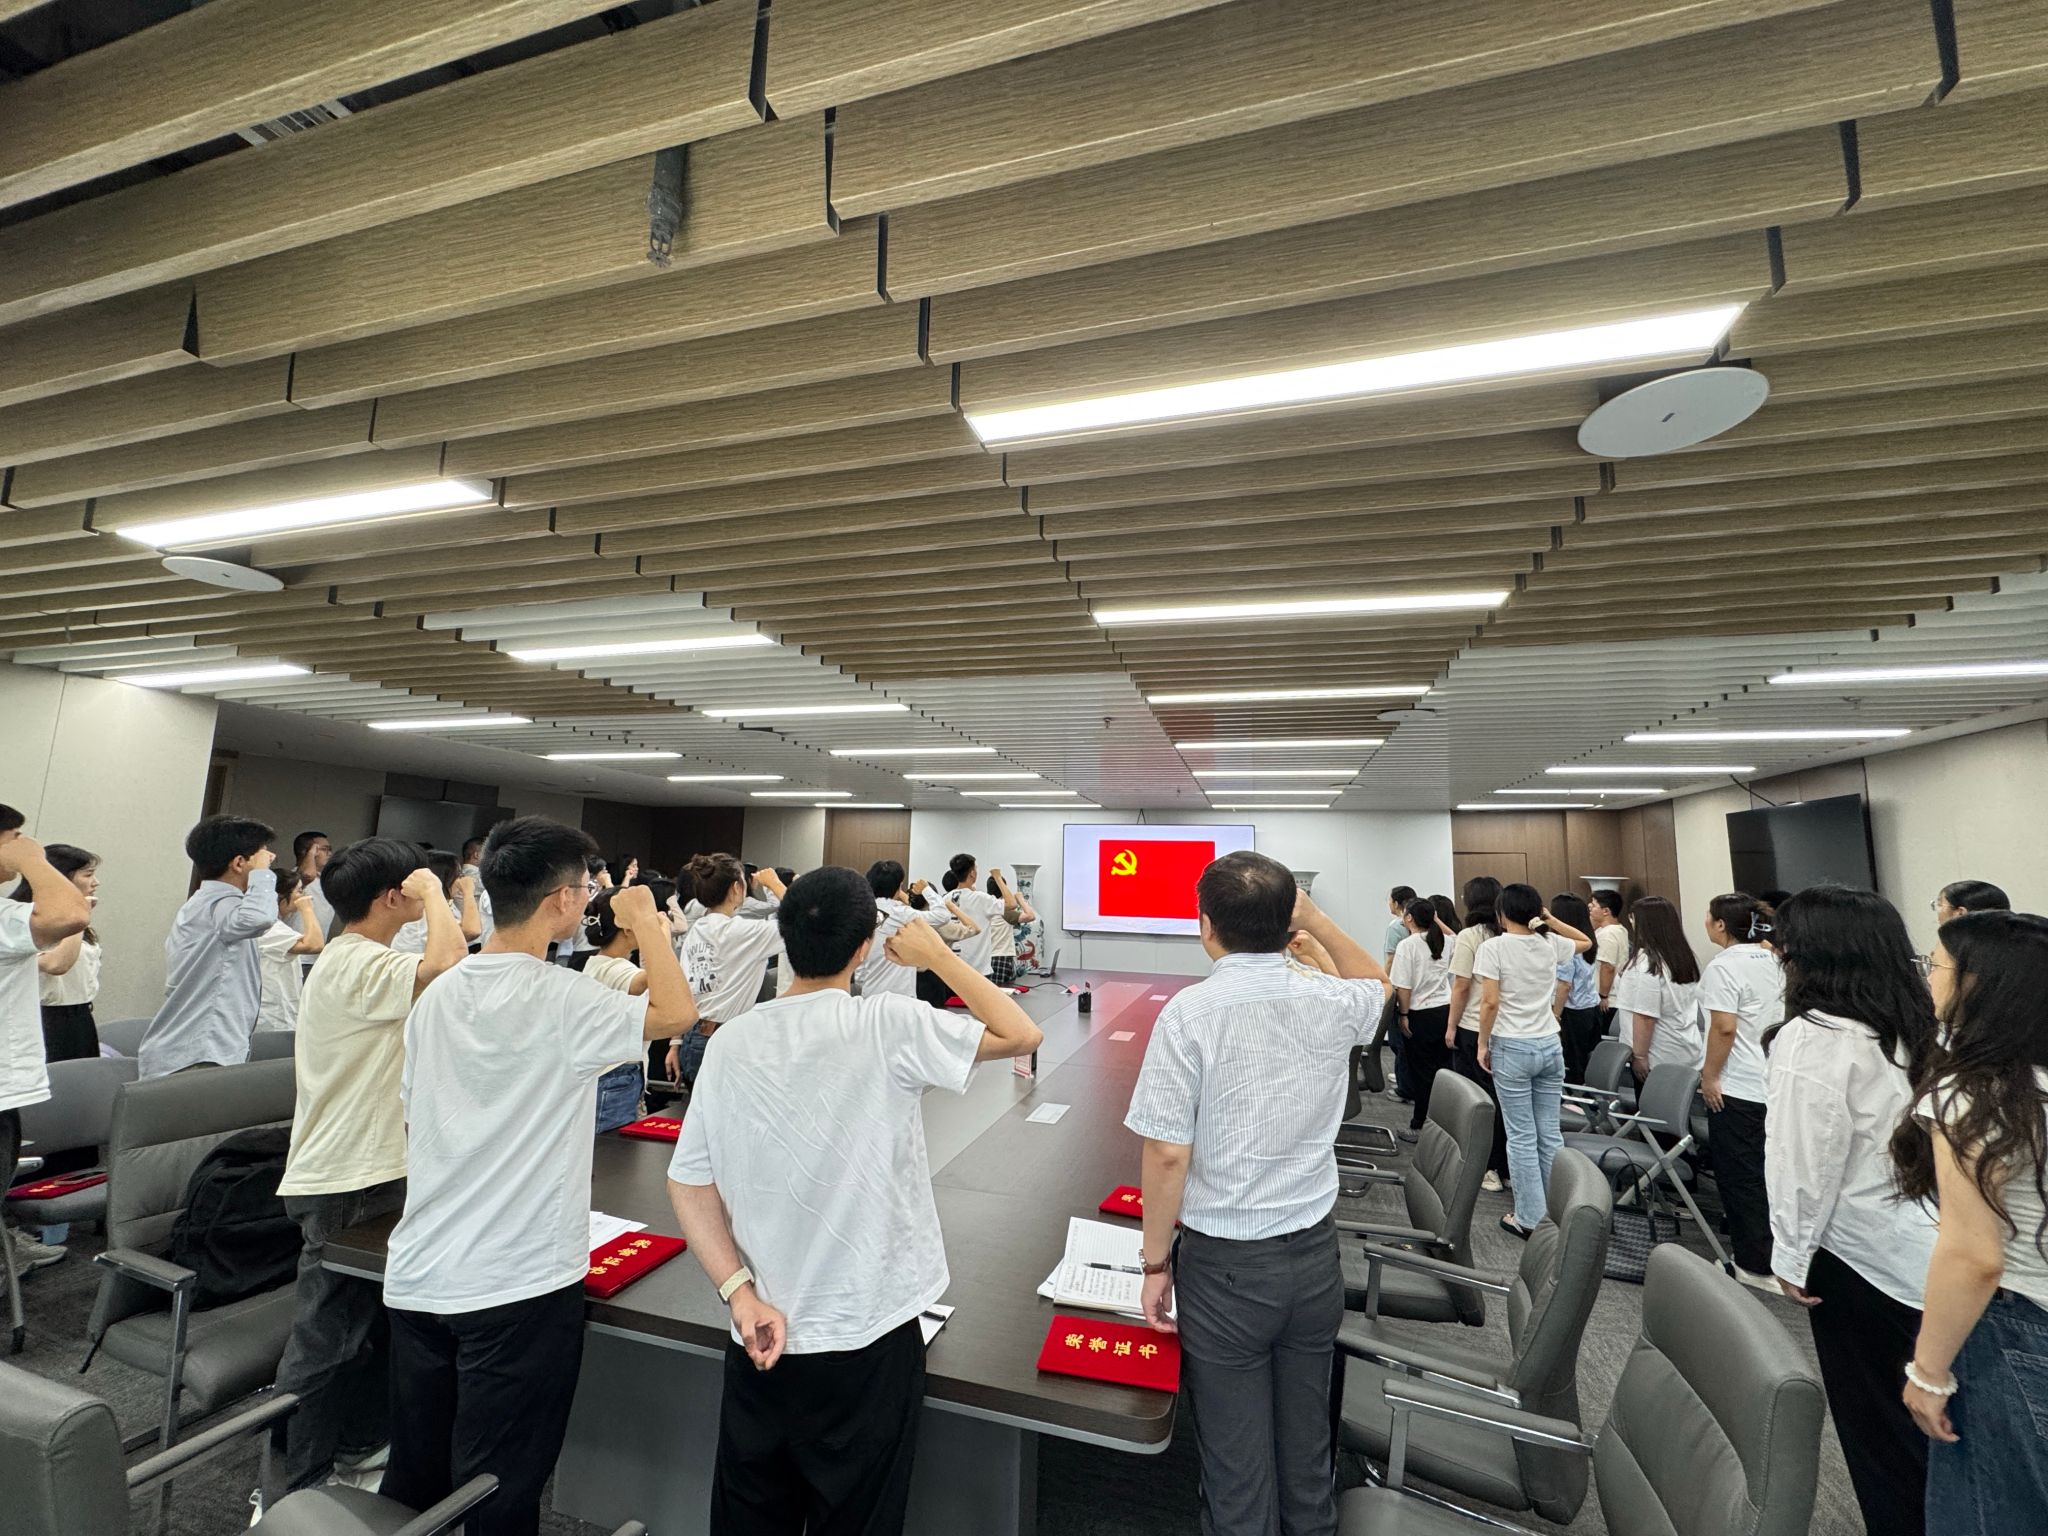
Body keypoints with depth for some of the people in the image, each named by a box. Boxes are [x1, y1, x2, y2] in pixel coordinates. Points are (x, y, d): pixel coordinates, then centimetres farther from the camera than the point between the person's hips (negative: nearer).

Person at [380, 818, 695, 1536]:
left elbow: (413, 1126, 11)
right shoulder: (559, 999, -21)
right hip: (520, 1287, -7)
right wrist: (645, 918, -5)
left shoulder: (436, 994, 1)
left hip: (418, 1279, 7)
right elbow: (677, 1012, -15)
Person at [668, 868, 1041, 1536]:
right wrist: (935, 954, -4)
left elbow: (687, 1183, -3)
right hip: (866, 1338, -4)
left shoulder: (730, 1042, -8)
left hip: (763, 1334, 4)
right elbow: (1022, 1034, -12)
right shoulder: (887, 1024, -21)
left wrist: (741, 1293, -2)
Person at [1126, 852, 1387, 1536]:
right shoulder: (1332, 1002, -8)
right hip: (1315, 1252, 4)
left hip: (1225, 1264, -4)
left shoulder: (1190, 1012, -20)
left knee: (1238, 1465, 14)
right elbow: (1377, 980, 18)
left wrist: (1156, 1261, -5)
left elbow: (1168, 1154, -18)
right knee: (1307, 1447, 24)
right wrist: (1315, 920, 8)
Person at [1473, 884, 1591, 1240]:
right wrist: (1550, 919, 14)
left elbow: (1490, 1002, -15)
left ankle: (1528, 1218, 10)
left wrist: (1482, 1043, -4)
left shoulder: (1493, 947, -12)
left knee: (1522, 1136, 3)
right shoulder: (1550, 944, 2)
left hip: (1512, 1048, -5)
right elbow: (1586, 941, 25)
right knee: (1550, 1132, 12)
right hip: (1550, 1045, 5)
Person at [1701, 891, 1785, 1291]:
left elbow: (1724, 1028, -22)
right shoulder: (1771, 961, 8)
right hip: (1771, 1082, 8)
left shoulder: (1724, 966, -18)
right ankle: (1770, 1253, 27)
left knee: (1740, 1176, 3)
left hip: (1737, 1088, -8)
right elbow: (1781, 1016, 17)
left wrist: (1709, 1076, -13)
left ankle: (1758, 1266, 10)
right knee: (1763, 1174, 17)